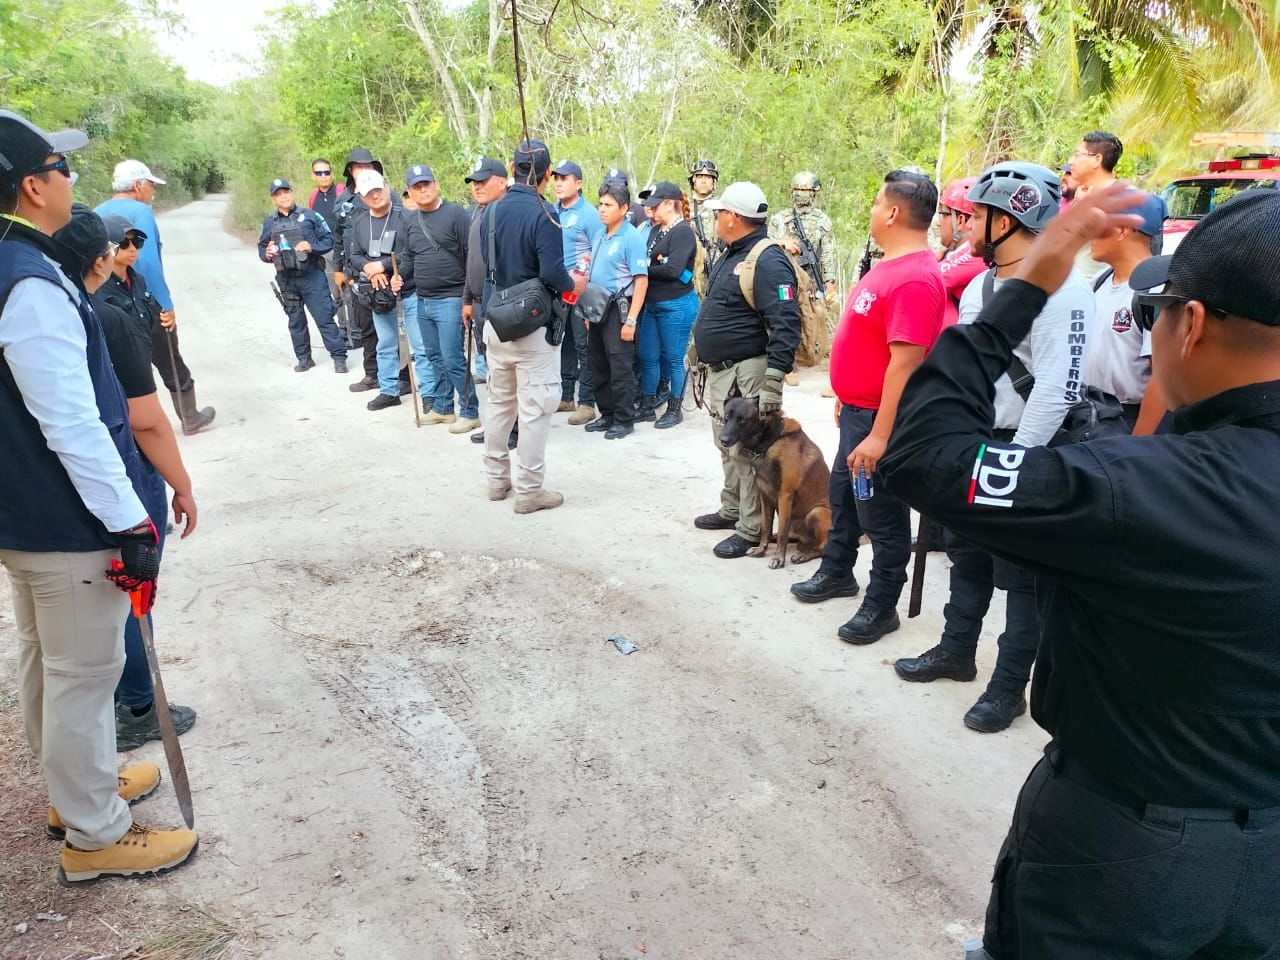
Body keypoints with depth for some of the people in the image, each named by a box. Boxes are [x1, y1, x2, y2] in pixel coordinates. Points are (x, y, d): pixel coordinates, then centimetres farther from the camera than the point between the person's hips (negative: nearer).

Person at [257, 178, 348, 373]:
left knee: (324, 317, -5)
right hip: (286, 279, 4)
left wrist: (312, 247, -17)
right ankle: (304, 358, 22)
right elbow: (261, 248, 16)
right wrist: (267, 254, -6)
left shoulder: (309, 216, -2)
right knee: (295, 321, 12)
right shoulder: (269, 223, 8)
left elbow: (328, 240, 0)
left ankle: (339, 357, 1)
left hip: (311, 275, -4)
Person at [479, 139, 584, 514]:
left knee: (500, 402, 18)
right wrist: (574, 285, -2)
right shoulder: (543, 214, -17)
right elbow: (552, 273, -23)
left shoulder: (490, 211, 3)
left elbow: (483, 265, 11)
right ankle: (528, 490, 8)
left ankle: (497, 478, 30)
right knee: (534, 409, 2)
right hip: (533, 324, -7)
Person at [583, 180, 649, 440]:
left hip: (618, 309, -8)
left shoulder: (631, 238, -12)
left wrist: (631, 320, -20)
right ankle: (607, 414, 25)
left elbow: (641, 281, -16)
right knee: (599, 366, 13)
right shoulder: (601, 237, 12)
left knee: (620, 368, -3)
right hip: (597, 308, 8)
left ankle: (625, 420, 8)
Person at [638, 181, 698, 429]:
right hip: (652, 304, 8)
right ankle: (647, 404, 25)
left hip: (676, 306, -8)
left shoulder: (683, 232, -12)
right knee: (647, 356, 12)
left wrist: (644, 269, -11)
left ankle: (674, 409, 15)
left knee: (674, 359, 3)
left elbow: (673, 270, -21)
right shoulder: (656, 230, 12)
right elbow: (646, 260, 8)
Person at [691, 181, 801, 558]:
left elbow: (785, 324, -24)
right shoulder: (730, 256, 15)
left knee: (748, 451, -4)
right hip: (719, 370, 10)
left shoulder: (767, 261, -18)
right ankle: (732, 510, 35)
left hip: (746, 373, -10)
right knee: (727, 446, 20)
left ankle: (751, 530, 6)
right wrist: (703, 359, 26)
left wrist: (773, 382, -28)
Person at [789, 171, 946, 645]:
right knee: (842, 495, 24)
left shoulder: (915, 279, -24)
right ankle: (837, 572, 43)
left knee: (881, 515, 5)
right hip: (856, 409, 10)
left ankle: (881, 606, 21)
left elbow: (905, 362, -28)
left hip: (880, 418, -10)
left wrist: (880, 435, -27)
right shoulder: (889, 266, 8)